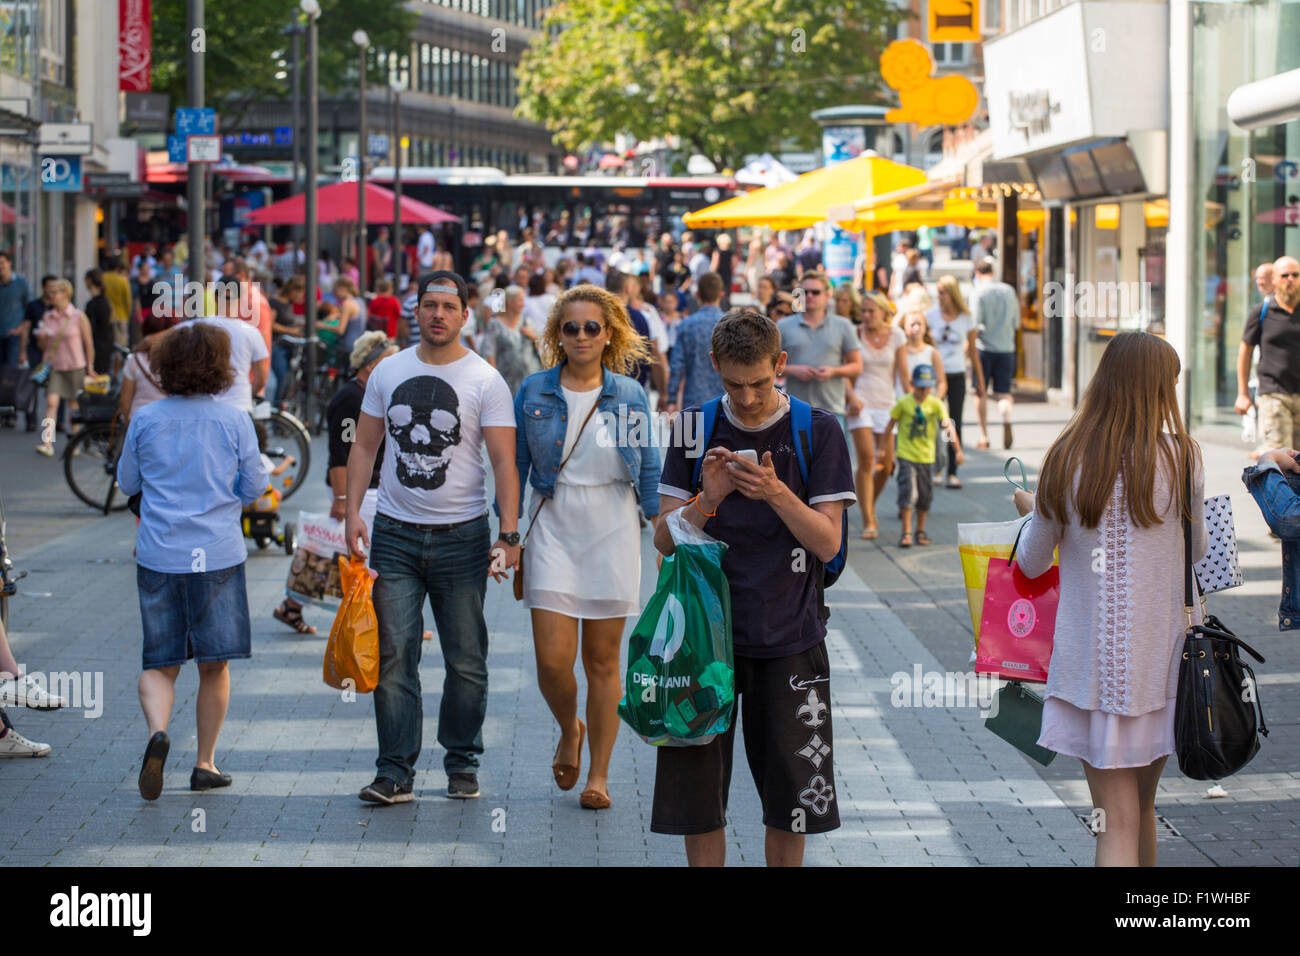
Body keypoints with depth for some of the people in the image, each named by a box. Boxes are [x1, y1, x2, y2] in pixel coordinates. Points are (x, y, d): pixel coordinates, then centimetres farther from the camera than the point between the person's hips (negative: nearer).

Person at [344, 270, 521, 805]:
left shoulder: (485, 380, -3)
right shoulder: (389, 372, 7)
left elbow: (504, 461, -7)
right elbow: (364, 445, 11)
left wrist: (509, 534, -15)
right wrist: (352, 511, -1)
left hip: (462, 536, -2)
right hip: (395, 534, 2)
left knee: (466, 661, 4)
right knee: (393, 656, -4)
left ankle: (462, 764, 19)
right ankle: (395, 773, -1)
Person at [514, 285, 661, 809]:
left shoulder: (630, 397, 2)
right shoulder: (534, 392, 2)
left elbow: (650, 474, 7)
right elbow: (514, 467, 7)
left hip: (611, 534, 0)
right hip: (553, 531, 0)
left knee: (603, 659, 4)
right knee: (553, 658, -8)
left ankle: (598, 774, 16)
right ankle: (569, 731, 25)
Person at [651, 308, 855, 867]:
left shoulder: (818, 432, -1)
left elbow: (827, 543, -6)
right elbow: (665, 539, 1)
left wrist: (776, 493, -22)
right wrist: (708, 498, -17)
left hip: (788, 637, -1)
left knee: (790, 799, 5)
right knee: (698, 796, 2)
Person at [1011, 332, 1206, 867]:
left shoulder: (1066, 460, -7)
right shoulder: (1181, 457, -8)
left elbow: (1032, 564, 4)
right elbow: (1196, 552, 4)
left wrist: (1033, 512, 25)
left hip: (1093, 658, -1)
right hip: (1162, 655, 1)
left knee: (1118, 822, 0)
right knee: (1142, 806, 19)